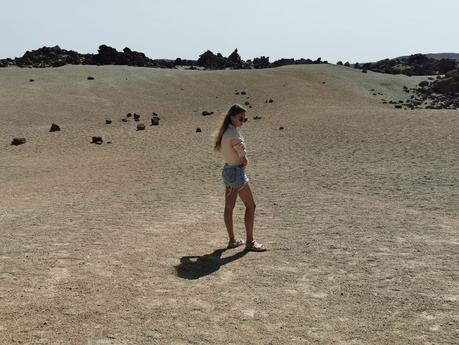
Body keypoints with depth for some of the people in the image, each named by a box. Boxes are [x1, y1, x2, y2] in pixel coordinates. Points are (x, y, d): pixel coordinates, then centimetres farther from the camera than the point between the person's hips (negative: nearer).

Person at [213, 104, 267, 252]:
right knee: (250, 206, 1)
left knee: (229, 207, 12)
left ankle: (232, 240, 23)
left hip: (227, 170, 9)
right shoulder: (235, 135, -23)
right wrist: (244, 161, 4)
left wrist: (235, 159, 7)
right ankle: (250, 242, 6)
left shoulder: (224, 132, 4)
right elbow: (244, 160, -19)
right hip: (237, 172, -9)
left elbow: (218, 149, 18)